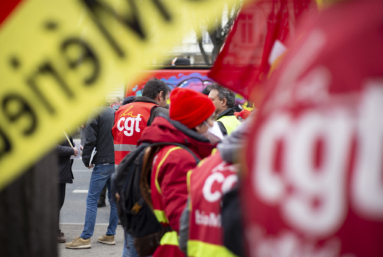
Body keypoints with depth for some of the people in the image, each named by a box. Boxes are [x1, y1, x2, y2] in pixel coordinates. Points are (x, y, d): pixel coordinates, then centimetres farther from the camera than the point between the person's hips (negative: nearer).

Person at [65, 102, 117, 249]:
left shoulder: (95, 114, -8)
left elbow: (90, 140, -11)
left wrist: (86, 160, 1)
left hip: (102, 164, -6)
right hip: (117, 163, 6)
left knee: (92, 200, -3)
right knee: (114, 199, 12)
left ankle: (85, 238, -5)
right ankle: (110, 235, 17)